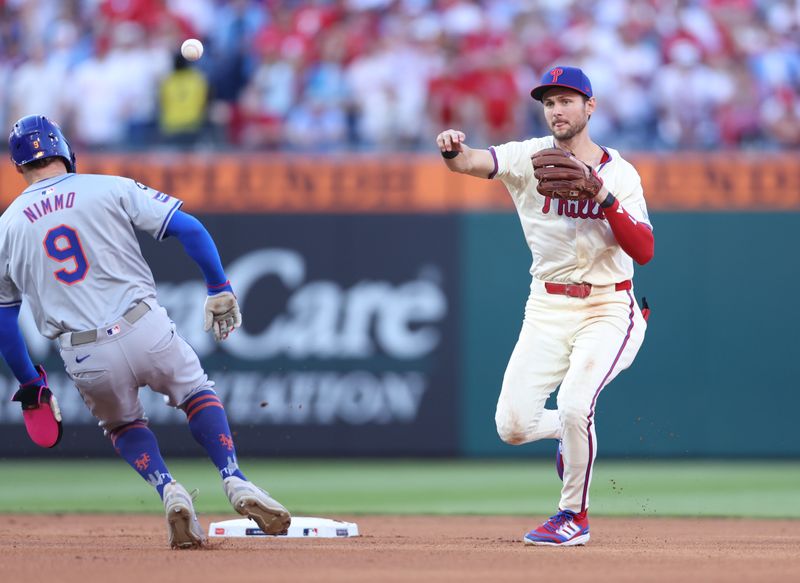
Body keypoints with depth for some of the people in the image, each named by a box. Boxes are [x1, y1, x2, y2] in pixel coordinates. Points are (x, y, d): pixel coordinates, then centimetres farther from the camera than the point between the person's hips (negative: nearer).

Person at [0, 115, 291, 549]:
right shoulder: (110, 189, 4)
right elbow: (189, 228, -2)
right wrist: (220, 289, 8)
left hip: (85, 362, 1)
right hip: (144, 330, -1)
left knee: (122, 424, 29)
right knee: (197, 394, 25)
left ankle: (167, 489, 3)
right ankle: (236, 483, 4)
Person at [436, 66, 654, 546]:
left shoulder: (620, 174, -4)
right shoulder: (532, 158, -3)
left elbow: (644, 252, -14)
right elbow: (472, 162, -22)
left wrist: (604, 199, -25)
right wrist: (453, 151, -46)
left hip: (608, 310, -2)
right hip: (547, 309, 2)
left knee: (575, 403, -24)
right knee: (513, 426, -7)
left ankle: (575, 515, -2)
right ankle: (571, 432, 30)